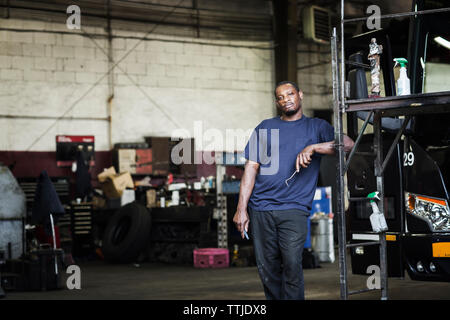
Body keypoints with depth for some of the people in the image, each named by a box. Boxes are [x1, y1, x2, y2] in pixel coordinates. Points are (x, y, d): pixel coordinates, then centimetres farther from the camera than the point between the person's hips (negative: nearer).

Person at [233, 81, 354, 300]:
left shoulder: (316, 127, 11)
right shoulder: (265, 128, 16)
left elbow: (347, 144, -3)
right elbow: (251, 168, 11)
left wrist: (313, 148, -16)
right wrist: (241, 208, 2)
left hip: (294, 209, -2)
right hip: (260, 208, 3)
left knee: (292, 265, -15)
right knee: (267, 269, 3)